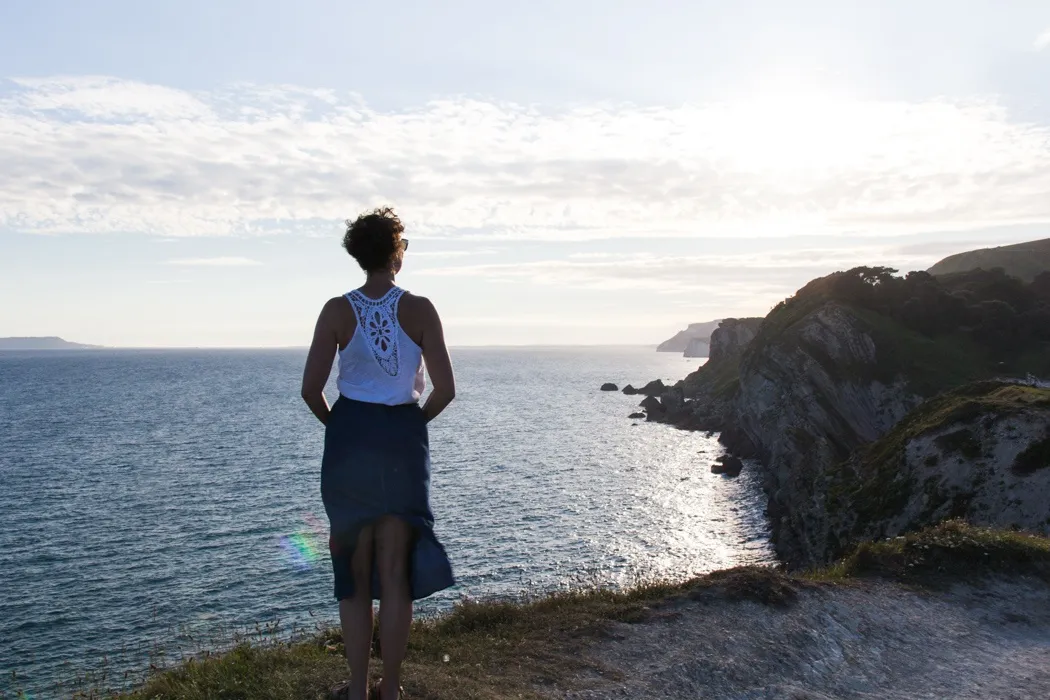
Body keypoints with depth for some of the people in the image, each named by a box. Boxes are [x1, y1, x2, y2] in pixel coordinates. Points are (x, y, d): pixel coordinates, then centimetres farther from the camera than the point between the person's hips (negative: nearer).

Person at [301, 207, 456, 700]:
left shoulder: (337, 310, -4)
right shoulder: (419, 309, -6)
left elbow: (310, 389, -7)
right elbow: (445, 389, -9)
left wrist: (335, 423, 11)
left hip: (349, 439, 1)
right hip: (403, 441, -1)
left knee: (354, 571, 13)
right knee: (395, 572, 10)